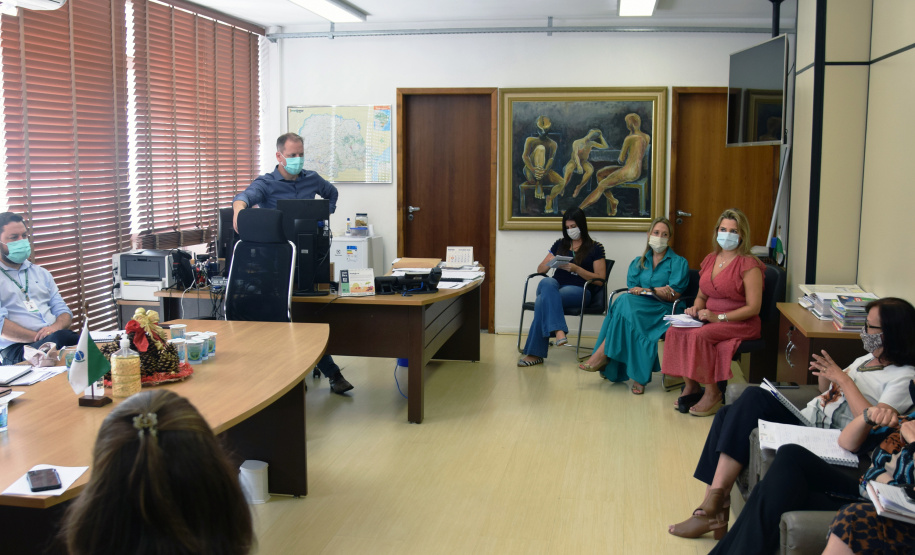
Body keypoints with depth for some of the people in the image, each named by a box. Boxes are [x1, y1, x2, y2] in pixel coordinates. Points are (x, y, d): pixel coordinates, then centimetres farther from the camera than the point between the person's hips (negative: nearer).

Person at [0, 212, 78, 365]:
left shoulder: (41, 273, 26)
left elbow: (63, 311, 20)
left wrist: (57, 326, -5)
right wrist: (39, 338, -15)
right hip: (17, 349, -6)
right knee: (61, 338, -40)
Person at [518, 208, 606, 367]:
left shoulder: (595, 248, 9)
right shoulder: (560, 244, 22)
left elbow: (600, 279, 1)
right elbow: (540, 269, 21)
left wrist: (576, 269, -12)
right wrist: (551, 263, -3)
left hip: (579, 290, -4)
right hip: (556, 286, 4)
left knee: (543, 300, -34)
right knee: (546, 283, -36)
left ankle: (535, 353, -35)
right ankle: (558, 331, -49)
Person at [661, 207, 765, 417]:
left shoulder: (749, 264, -10)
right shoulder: (710, 259, 12)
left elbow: (753, 307, -15)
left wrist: (719, 317, -20)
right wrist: (696, 308, -2)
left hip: (740, 323, -7)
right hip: (710, 320, 7)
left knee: (699, 335, -32)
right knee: (675, 331, -20)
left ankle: (712, 393, -17)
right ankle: (691, 386, -8)